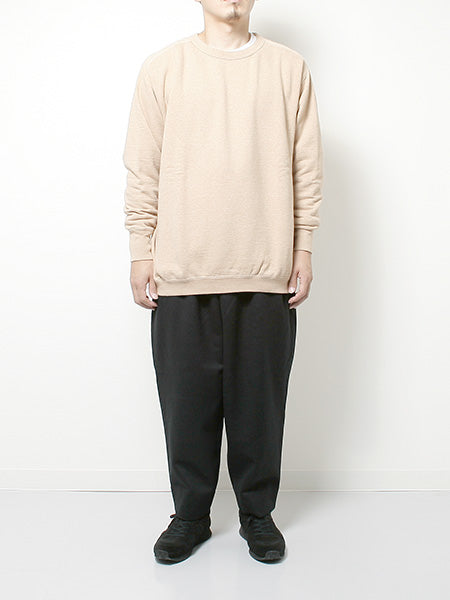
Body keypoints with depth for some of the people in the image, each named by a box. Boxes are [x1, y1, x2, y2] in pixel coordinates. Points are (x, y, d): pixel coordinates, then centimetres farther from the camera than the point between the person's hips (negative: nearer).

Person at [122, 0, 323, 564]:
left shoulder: (290, 68, 8)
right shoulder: (162, 67, 7)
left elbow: (306, 168, 8)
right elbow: (142, 170, 5)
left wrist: (303, 249, 4)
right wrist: (141, 252, 1)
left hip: (267, 272, 1)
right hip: (181, 271, 0)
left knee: (260, 401, 8)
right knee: (187, 402, 7)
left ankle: (257, 512, 28)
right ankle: (190, 515, 27)